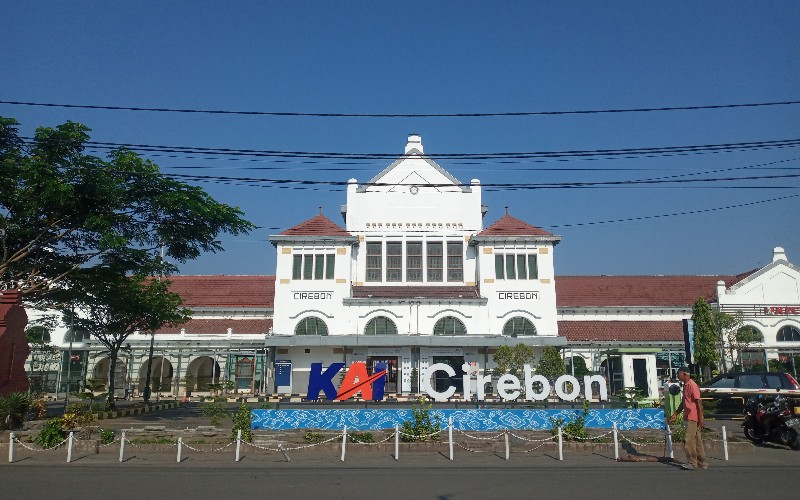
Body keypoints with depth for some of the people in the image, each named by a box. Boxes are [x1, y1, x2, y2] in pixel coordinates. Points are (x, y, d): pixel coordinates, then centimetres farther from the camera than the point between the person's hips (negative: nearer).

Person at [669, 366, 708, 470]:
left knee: (689, 441, -8)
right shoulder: (685, 386, 16)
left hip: (693, 417, -10)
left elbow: (699, 401, -18)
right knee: (697, 441, 12)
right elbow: (683, 402, 23)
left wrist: (701, 417, -21)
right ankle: (702, 463, 18)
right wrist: (675, 414, 23)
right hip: (688, 417, 10)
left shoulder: (692, 385, -14)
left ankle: (692, 463, -2)